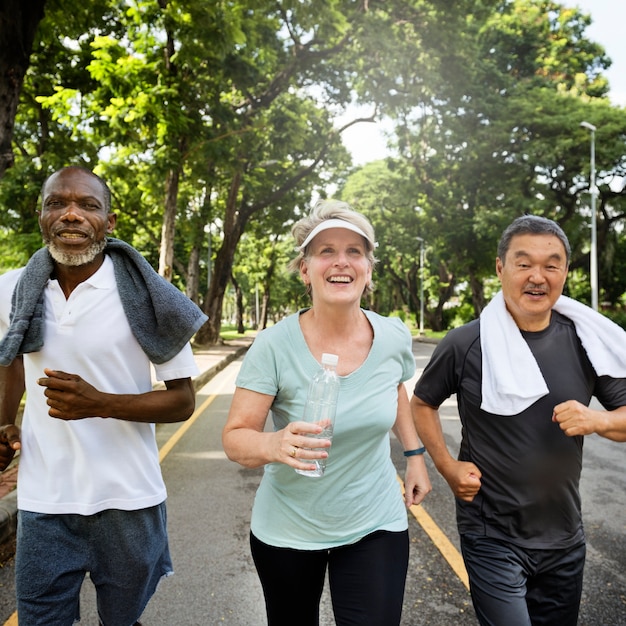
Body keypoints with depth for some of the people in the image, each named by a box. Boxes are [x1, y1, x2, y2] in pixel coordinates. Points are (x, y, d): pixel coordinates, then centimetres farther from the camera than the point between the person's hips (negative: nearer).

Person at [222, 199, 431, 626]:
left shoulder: (395, 337, -10)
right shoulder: (275, 345, -20)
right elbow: (235, 439, -17)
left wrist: (414, 454, 7)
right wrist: (274, 445, -37)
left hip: (376, 526, 2)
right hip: (287, 532, -1)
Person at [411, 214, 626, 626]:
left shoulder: (586, 341, -4)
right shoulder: (466, 344, -13)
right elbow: (422, 403, 2)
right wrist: (448, 467, -8)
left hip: (564, 538, 4)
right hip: (492, 536, -4)